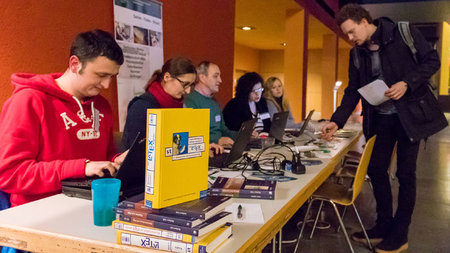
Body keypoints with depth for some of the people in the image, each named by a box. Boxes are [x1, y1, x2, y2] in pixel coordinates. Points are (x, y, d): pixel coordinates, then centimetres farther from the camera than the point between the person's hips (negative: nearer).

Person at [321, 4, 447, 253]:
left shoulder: (403, 33, -9)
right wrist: (336, 121, -5)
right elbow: (353, 91, 5)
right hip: (380, 118, 5)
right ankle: (384, 226, 25)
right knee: (376, 170, 7)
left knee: (405, 174, 2)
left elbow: (432, 60, -7)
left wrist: (407, 83, -22)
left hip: (410, 114, -5)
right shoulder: (357, 54, 4)